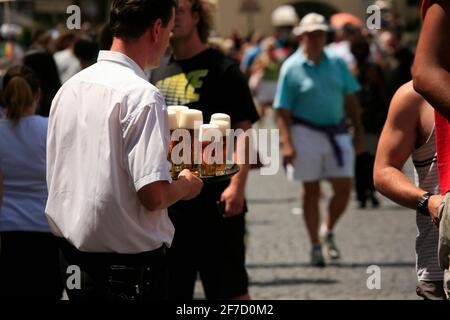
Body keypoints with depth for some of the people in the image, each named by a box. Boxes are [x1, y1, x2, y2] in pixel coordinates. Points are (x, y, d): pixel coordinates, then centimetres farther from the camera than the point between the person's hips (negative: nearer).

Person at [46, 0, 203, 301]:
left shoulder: (70, 87, 7)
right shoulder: (142, 95, -18)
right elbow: (153, 195, -22)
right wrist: (185, 185, -2)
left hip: (73, 256, 8)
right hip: (130, 262, -8)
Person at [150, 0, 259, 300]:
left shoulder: (223, 69, -5)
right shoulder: (159, 73, 13)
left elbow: (244, 131, -10)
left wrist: (237, 185, -21)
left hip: (215, 200, -6)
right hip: (168, 199, 6)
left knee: (229, 287, -2)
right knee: (172, 288, 10)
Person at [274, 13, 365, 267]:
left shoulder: (337, 63, 7)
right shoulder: (292, 67, -5)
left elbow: (351, 99, 12)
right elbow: (283, 110, -7)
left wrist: (359, 131, 8)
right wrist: (286, 143, -16)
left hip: (337, 132, 4)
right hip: (306, 133, -4)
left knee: (344, 187, 0)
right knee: (312, 190, 3)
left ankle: (328, 231, 24)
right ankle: (315, 246, 13)